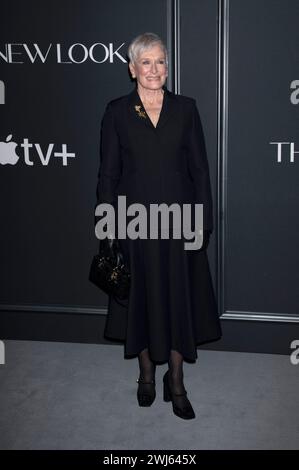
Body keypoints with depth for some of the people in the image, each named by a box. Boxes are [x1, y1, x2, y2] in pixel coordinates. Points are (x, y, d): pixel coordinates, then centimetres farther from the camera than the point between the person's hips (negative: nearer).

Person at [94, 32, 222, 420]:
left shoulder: (185, 108, 4)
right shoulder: (117, 112, 1)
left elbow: (200, 169, 4)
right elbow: (108, 174, 1)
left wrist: (204, 223, -1)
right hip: (135, 221, 0)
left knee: (179, 298, 6)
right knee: (141, 298, 10)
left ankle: (176, 382, 22)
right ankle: (147, 373, 30)